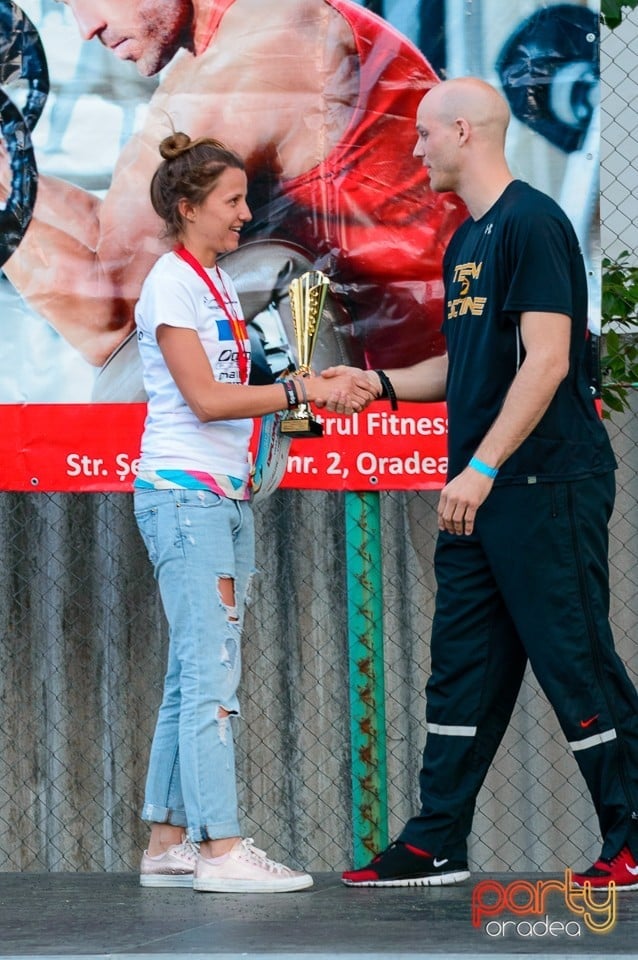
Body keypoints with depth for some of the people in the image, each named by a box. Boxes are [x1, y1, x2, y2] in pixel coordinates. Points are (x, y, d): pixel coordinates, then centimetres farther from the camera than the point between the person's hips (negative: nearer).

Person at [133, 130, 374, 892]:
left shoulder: (215, 282, 17)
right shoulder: (172, 283, -10)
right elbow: (205, 398, -17)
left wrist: (320, 386, 5)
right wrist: (304, 390, -17)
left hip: (223, 493, 9)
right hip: (183, 493, -9)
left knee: (193, 676, 9)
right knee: (210, 672, -11)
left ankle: (167, 843, 12)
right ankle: (220, 849, -12)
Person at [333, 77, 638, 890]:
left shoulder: (532, 225, -12)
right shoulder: (465, 242, 17)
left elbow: (546, 361, -19)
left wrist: (482, 468, -22)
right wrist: (378, 383, 14)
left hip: (547, 486, -9)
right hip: (481, 493, 10)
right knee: (464, 667, 10)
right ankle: (436, 845, 15)